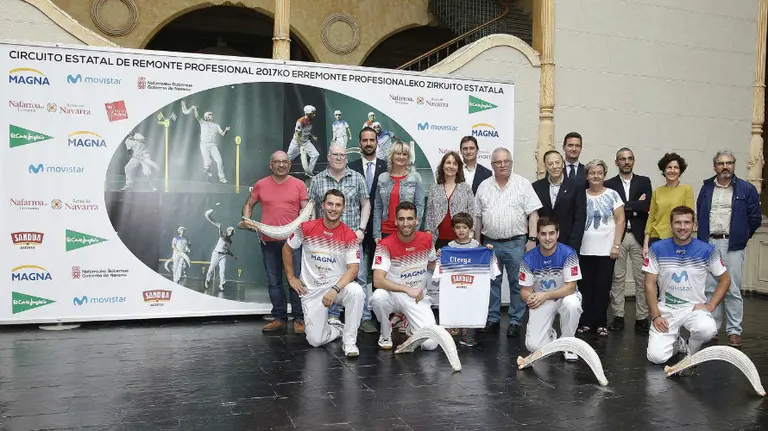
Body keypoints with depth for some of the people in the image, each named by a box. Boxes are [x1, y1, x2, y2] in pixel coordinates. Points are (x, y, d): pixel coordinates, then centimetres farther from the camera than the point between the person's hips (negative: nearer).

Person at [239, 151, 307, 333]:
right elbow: (248, 205, 16)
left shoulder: (299, 184, 2)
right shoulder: (260, 185, 6)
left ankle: (299, 319, 9)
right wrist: (246, 221, -1)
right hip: (268, 241, 2)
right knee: (274, 281, 9)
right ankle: (279, 317, 20)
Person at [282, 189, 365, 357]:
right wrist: (291, 277, 5)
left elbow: (353, 268, -16)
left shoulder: (350, 236, -11)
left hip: (339, 286, -1)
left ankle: (349, 340, -17)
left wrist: (335, 290, -30)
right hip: (311, 290, 1)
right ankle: (340, 330, 29)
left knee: (356, 291, -36)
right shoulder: (306, 228, -9)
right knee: (316, 340, -5)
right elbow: (287, 249, 7)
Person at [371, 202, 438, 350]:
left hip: (419, 298, 2)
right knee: (378, 297, -37)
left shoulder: (427, 239, -4)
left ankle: (409, 325, 19)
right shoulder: (385, 245, -16)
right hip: (393, 294, -2)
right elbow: (378, 280, -25)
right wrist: (408, 289, -28)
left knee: (430, 344, -16)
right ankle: (385, 335, -6)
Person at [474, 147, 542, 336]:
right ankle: (492, 319, 20)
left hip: (516, 243, -3)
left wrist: (532, 239, -12)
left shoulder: (523, 184, -1)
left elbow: (533, 214, -5)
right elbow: (478, 217, 11)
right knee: (491, 283, 10)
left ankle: (515, 321, 15)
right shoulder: (484, 186, 7)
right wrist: (477, 242, 9)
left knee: (517, 284, 4)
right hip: (490, 243, 3)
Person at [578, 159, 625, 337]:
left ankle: (601, 323, 15)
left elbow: (620, 221, -1)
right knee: (585, 287, 6)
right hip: (584, 250, 1)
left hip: (606, 250, -1)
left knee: (603, 287, 4)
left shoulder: (612, 195, 1)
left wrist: (616, 245, -8)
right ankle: (586, 321, 16)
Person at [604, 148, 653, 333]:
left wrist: (624, 207, -9)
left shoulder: (644, 182, 8)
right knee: (617, 278, 6)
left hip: (638, 236, 1)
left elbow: (647, 206, -7)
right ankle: (618, 316, 14)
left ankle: (642, 318, 12)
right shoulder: (609, 184, 6)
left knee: (642, 279, 3)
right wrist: (635, 206, -9)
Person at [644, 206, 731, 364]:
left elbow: (725, 280, 8)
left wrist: (710, 306, -4)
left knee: (707, 329, -35)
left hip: (695, 307, 0)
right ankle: (676, 343, 21)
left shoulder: (707, 250, -4)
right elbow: (650, 284, -2)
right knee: (657, 356, -17)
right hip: (666, 309, 0)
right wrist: (655, 315, -8)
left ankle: (691, 351, 2)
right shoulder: (657, 249, -5)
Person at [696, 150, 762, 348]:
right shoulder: (706, 188, 10)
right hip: (709, 243, 3)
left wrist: (742, 236, 10)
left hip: (732, 245, -3)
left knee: (733, 290, -1)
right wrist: (705, 235, 14)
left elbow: (755, 218, 4)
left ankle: (734, 331, 7)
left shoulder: (746, 189, 0)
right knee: (710, 288, 7)